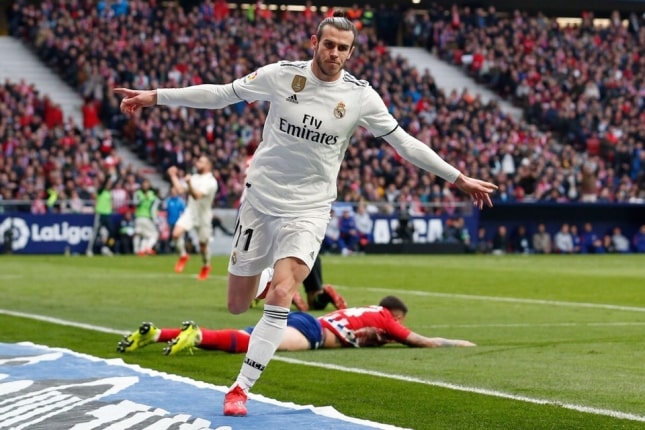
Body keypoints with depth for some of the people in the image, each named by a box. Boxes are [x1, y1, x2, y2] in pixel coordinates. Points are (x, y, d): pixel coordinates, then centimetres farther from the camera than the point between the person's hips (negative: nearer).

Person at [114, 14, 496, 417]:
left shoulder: (361, 96, -6)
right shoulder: (280, 75, -6)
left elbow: (404, 142, 2)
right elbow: (220, 94, 2)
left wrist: (459, 178, 3)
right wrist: (155, 96, 1)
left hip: (309, 210, -1)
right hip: (261, 200, 1)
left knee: (280, 295, -22)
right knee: (238, 306, 6)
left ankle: (241, 388, -12)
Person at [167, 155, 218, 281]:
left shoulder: (211, 182, -18)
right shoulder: (195, 177, 7)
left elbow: (197, 195, -30)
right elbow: (180, 187, 12)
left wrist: (189, 184, -44)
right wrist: (173, 176, 11)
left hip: (203, 216, -5)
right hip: (190, 212, 5)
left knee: (203, 245, 7)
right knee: (176, 233, -19)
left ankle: (206, 266, 34)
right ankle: (183, 256, 5)